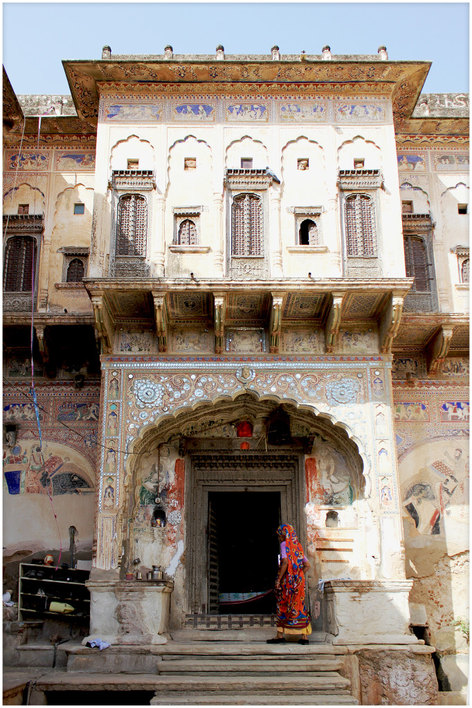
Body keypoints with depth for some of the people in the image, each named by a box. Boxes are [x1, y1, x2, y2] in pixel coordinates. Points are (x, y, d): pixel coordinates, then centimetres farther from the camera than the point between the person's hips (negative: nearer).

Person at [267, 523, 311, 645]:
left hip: (287, 579, -6)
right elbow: (307, 564, 14)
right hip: (299, 580, 6)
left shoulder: (284, 544, -5)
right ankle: (304, 636, 6)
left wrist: (279, 579, -15)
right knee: (299, 605, 7)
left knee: (283, 605, 1)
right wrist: (299, 576, 15)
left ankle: (280, 635, 2)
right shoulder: (298, 546, 15)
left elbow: (285, 562, -18)